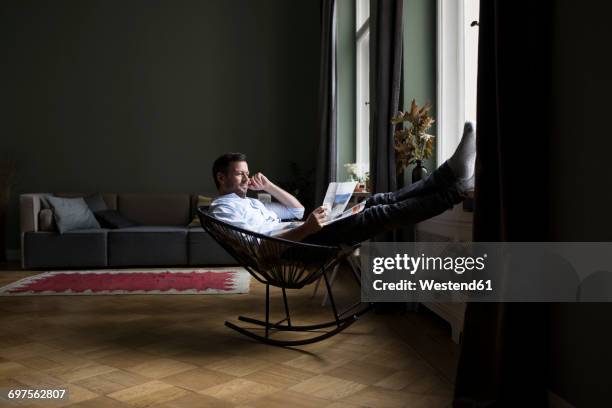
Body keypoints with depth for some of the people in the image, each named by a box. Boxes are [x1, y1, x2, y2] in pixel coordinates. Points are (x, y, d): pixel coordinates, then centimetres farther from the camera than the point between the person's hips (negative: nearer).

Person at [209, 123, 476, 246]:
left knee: (377, 202, -6)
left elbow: (296, 210, 31)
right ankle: (455, 189, -21)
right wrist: (305, 229, -23)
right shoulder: (222, 209, 0)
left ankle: (449, 174, -13)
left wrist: (268, 186, 18)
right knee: (375, 216, -21)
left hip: (301, 238, 9)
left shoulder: (246, 202, 29)